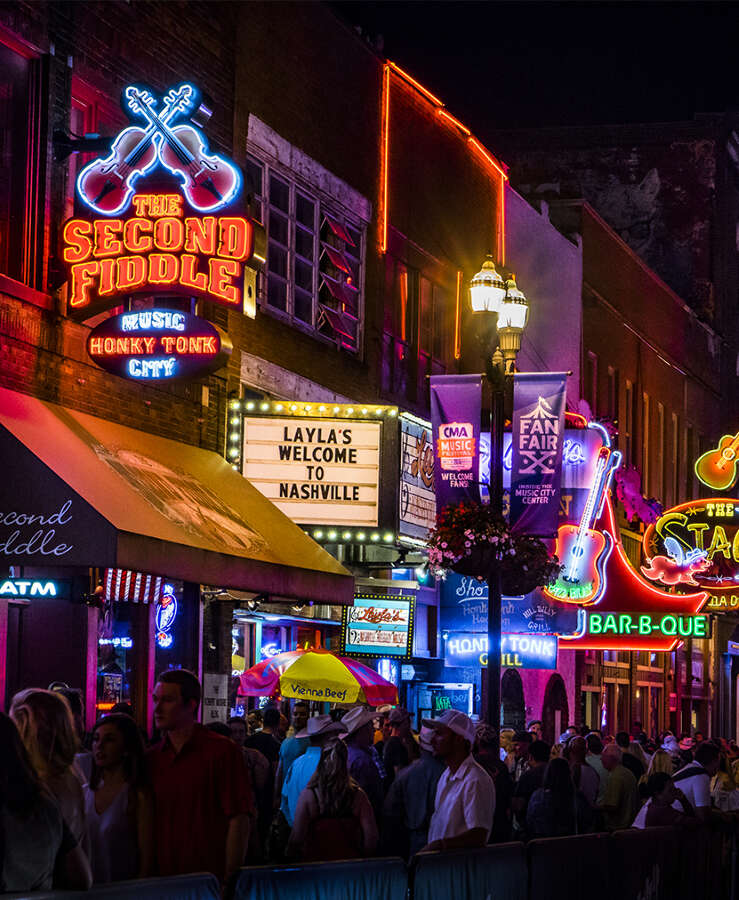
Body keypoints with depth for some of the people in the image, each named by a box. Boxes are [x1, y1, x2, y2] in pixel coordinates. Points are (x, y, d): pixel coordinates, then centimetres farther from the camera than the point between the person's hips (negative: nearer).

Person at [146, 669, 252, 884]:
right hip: (162, 881, 4)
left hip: (210, 880, -4)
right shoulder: (151, 758, 9)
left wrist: (228, 880, -15)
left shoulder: (222, 751, -6)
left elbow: (238, 820, -10)